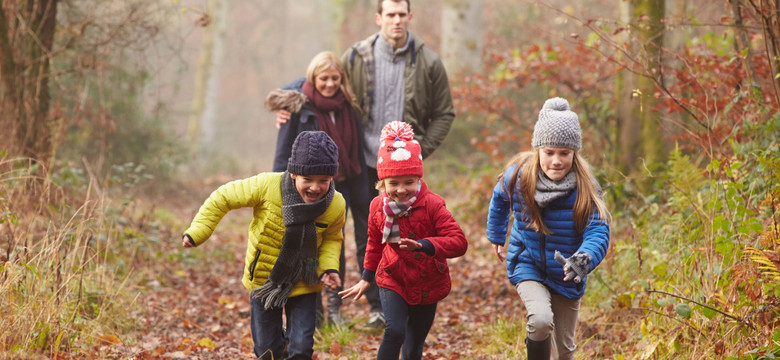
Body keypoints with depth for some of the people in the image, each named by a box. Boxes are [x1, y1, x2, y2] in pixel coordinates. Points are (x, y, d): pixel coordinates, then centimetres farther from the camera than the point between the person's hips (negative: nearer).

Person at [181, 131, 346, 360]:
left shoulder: (336, 206, -16)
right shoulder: (267, 186, -25)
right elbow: (223, 198, -12)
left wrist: (329, 268, -13)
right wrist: (197, 232, -15)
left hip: (303, 284, 0)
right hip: (264, 279, 0)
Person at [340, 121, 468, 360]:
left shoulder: (431, 205, -17)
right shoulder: (378, 207, -6)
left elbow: (459, 241, -25)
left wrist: (424, 245, -38)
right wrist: (366, 278, 20)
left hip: (427, 286, -1)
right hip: (393, 280, 1)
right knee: (394, 332, -24)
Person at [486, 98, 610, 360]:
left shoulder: (585, 188, -21)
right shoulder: (518, 175, -16)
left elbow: (598, 233, -29)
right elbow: (500, 199, 8)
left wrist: (583, 260, -50)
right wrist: (496, 237, 20)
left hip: (565, 276, 1)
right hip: (527, 266, -1)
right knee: (541, 319, -31)